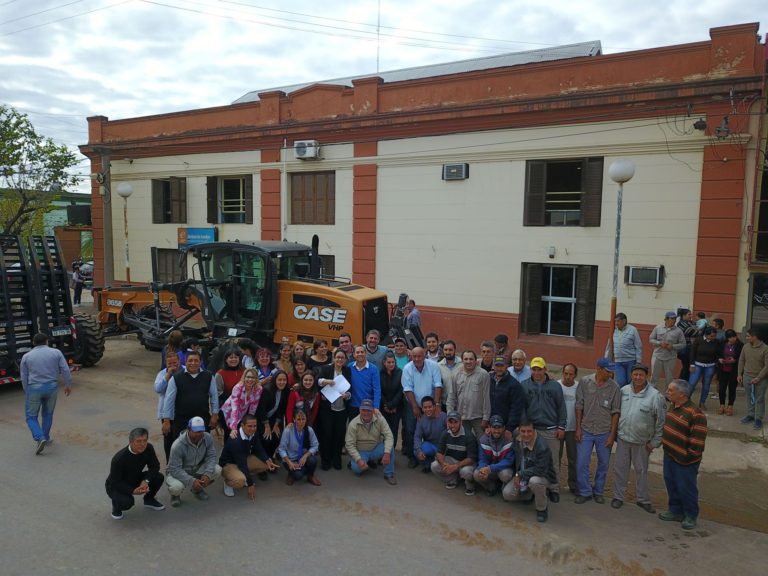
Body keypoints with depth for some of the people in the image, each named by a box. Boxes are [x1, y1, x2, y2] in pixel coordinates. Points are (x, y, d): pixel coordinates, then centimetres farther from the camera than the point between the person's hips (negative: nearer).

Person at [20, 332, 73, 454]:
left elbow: (24, 378, 6)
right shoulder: (56, 352, 1)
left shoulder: (26, 356, 3)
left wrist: (27, 393, 17)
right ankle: (46, 437, 29)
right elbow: (65, 370, -3)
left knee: (31, 417, 10)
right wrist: (68, 385, 8)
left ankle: (40, 438, -9)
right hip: (52, 387, 1)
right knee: (48, 414, 21)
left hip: (34, 389, -1)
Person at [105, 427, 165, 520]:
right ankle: (116, 506, 4)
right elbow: (115, 482, -26)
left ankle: (149, 500, 11)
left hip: (135, 479, 5)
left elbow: (155, 466, -10)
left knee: (158, 477, -18)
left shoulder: (148, 448, -19)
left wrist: (146, 480, -28)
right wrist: (132, 491, -39)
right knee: (127, 501, -34)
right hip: (115, 486, -5)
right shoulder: (119, 458, -32)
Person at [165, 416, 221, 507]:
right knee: (176, 487, -36)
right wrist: (192, 481, -38)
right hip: (177, 472, -4)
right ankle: (175, 494, 6)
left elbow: (211, 456, -12)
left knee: (217, 470, -20)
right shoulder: (178, 445, -31)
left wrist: (207, 474, -29)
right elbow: (175, 469, -29)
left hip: (196, 469, 4)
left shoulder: (207, 437, -18)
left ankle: (197, 489, 10)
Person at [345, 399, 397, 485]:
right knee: (357, 469, -28)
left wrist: (387, 453, -36)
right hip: (361, 452, -1)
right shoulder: (353, 424, -19)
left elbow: (389, 436, -22)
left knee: (390, 446, -27)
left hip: (376, 449, 1)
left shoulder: (380, 419, -16)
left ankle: (389, 474, -11)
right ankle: (353, 461, 11)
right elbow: (350, 445, -16)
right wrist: (359, 460, -28)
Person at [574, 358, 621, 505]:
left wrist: (612, 435, -5)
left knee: (603, 464, 12)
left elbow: (615, 412, -3)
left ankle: (598, 491, 30)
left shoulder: (614, 387, -7)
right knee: (581, 463, 3)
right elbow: (579, 406, -1)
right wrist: (578, 428, -2)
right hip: (586, 430, 0)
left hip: (605, 432, 0)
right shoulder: (585, 382, -7)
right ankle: (585, 492, 20)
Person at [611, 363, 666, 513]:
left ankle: (643, 499, 29)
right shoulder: (624, 391, -2)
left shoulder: (655, 396, -12)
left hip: (642, 442, -2)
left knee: (641, 471, 13)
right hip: (623, 438, 2)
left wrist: (655, 442, -6)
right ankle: (618, 497, 24)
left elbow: (661, 421, -8)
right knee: (620, 468, 10)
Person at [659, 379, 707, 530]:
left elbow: (698, 439, -21)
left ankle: (691, 516, 26)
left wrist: (689, 456, -16)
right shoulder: (672, 405, 3)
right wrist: (664, 441, 16)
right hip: (669, 455, 8)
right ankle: (675, 511, 35)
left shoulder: (695, 414, -24)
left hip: (684, 460, -8)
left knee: (686, 488, 7)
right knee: (671, 485, 19)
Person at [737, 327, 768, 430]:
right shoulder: (746, 346, 1)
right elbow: (741, 360, 10)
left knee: (759, 399, 4)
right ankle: (750, 415, 26)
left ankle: (758, 419, 13)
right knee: (749, 398, 14)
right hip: (747, 377, 4)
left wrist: (758, 378, -16)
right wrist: (740, 374, 7)